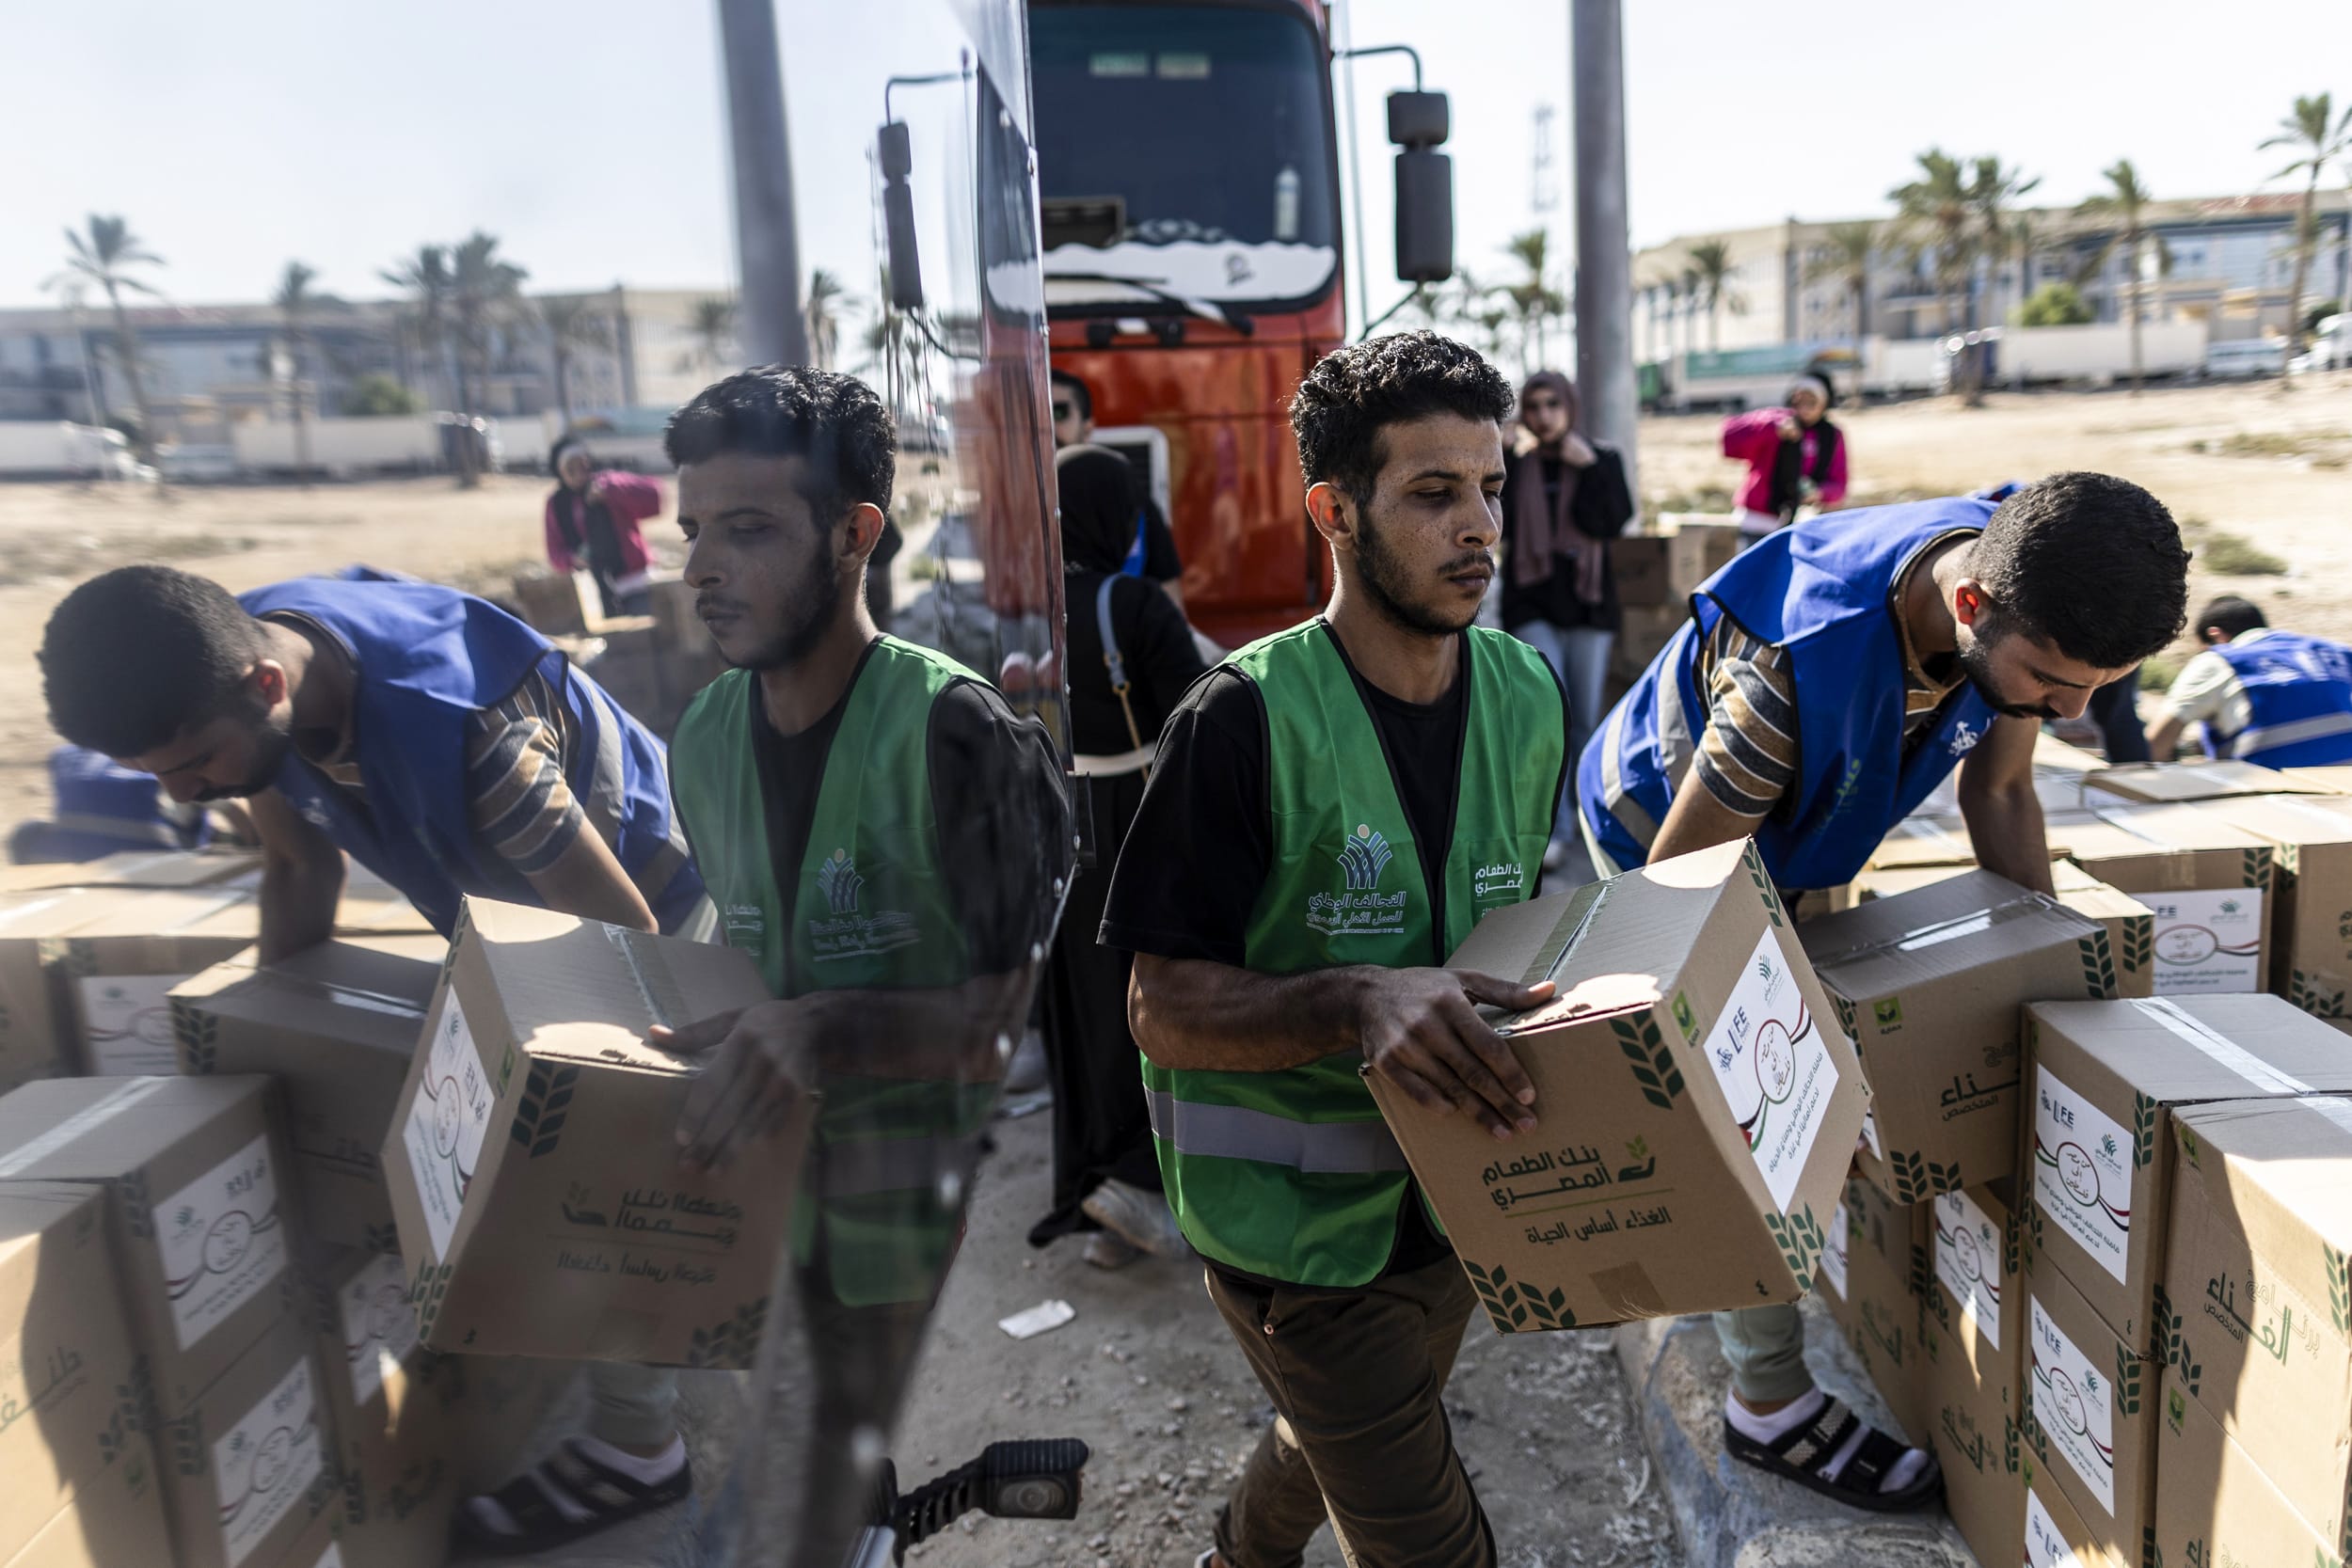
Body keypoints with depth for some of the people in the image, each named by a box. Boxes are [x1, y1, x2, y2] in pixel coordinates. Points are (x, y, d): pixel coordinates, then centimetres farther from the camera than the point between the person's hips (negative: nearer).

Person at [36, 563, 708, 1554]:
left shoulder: (465, 734, -43)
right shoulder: (238, 662, -18)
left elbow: (625, 932, -31)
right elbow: (301, 862, 0)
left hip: (638, 913, -7)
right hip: (520, 907, 7)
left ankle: (636, 1446, 17)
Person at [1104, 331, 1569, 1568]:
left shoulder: (1527, 697, -2)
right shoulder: (1247, 718, -22)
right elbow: (1165, 1010, -20)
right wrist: (1359, 1003, -35)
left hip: (1451, 1187, 6)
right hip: (1297, 1220, -6)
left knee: (1338, 1442, 30)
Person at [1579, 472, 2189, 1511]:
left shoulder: (2029, 602, -23)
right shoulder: (1803, 664, -45)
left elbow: (1998, 786, -4)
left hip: (1789, 832, 7)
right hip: (1668, 833, -7)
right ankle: (1769, 1405, 17)